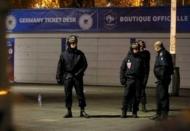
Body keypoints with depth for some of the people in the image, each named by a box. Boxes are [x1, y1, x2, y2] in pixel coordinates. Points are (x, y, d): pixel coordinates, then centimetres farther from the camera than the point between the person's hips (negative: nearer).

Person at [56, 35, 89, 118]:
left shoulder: (80, 54, 4)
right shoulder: (64, 54, 4)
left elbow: (85, 64, 5)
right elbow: (60, 66, 5)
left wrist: (79, 73, -8)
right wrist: (59, 77, 1)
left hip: (77, 77, 0)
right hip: (67, 77, 0)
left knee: (80, 93, -1)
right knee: (68, 94, 3)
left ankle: (82, 110, 6)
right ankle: (69, 111, 10)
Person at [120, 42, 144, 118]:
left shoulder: (140, 59, 7)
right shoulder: (127, 58, 3)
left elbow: (143, 70, 9)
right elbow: (122, 69, 5)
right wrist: (122, 79, -2)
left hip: (138, 80, 2)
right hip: (129, 79, -1)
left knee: (137, 97, 4)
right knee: (126, 96, -5)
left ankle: (134, 112, 15)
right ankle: (124, 112, 3)